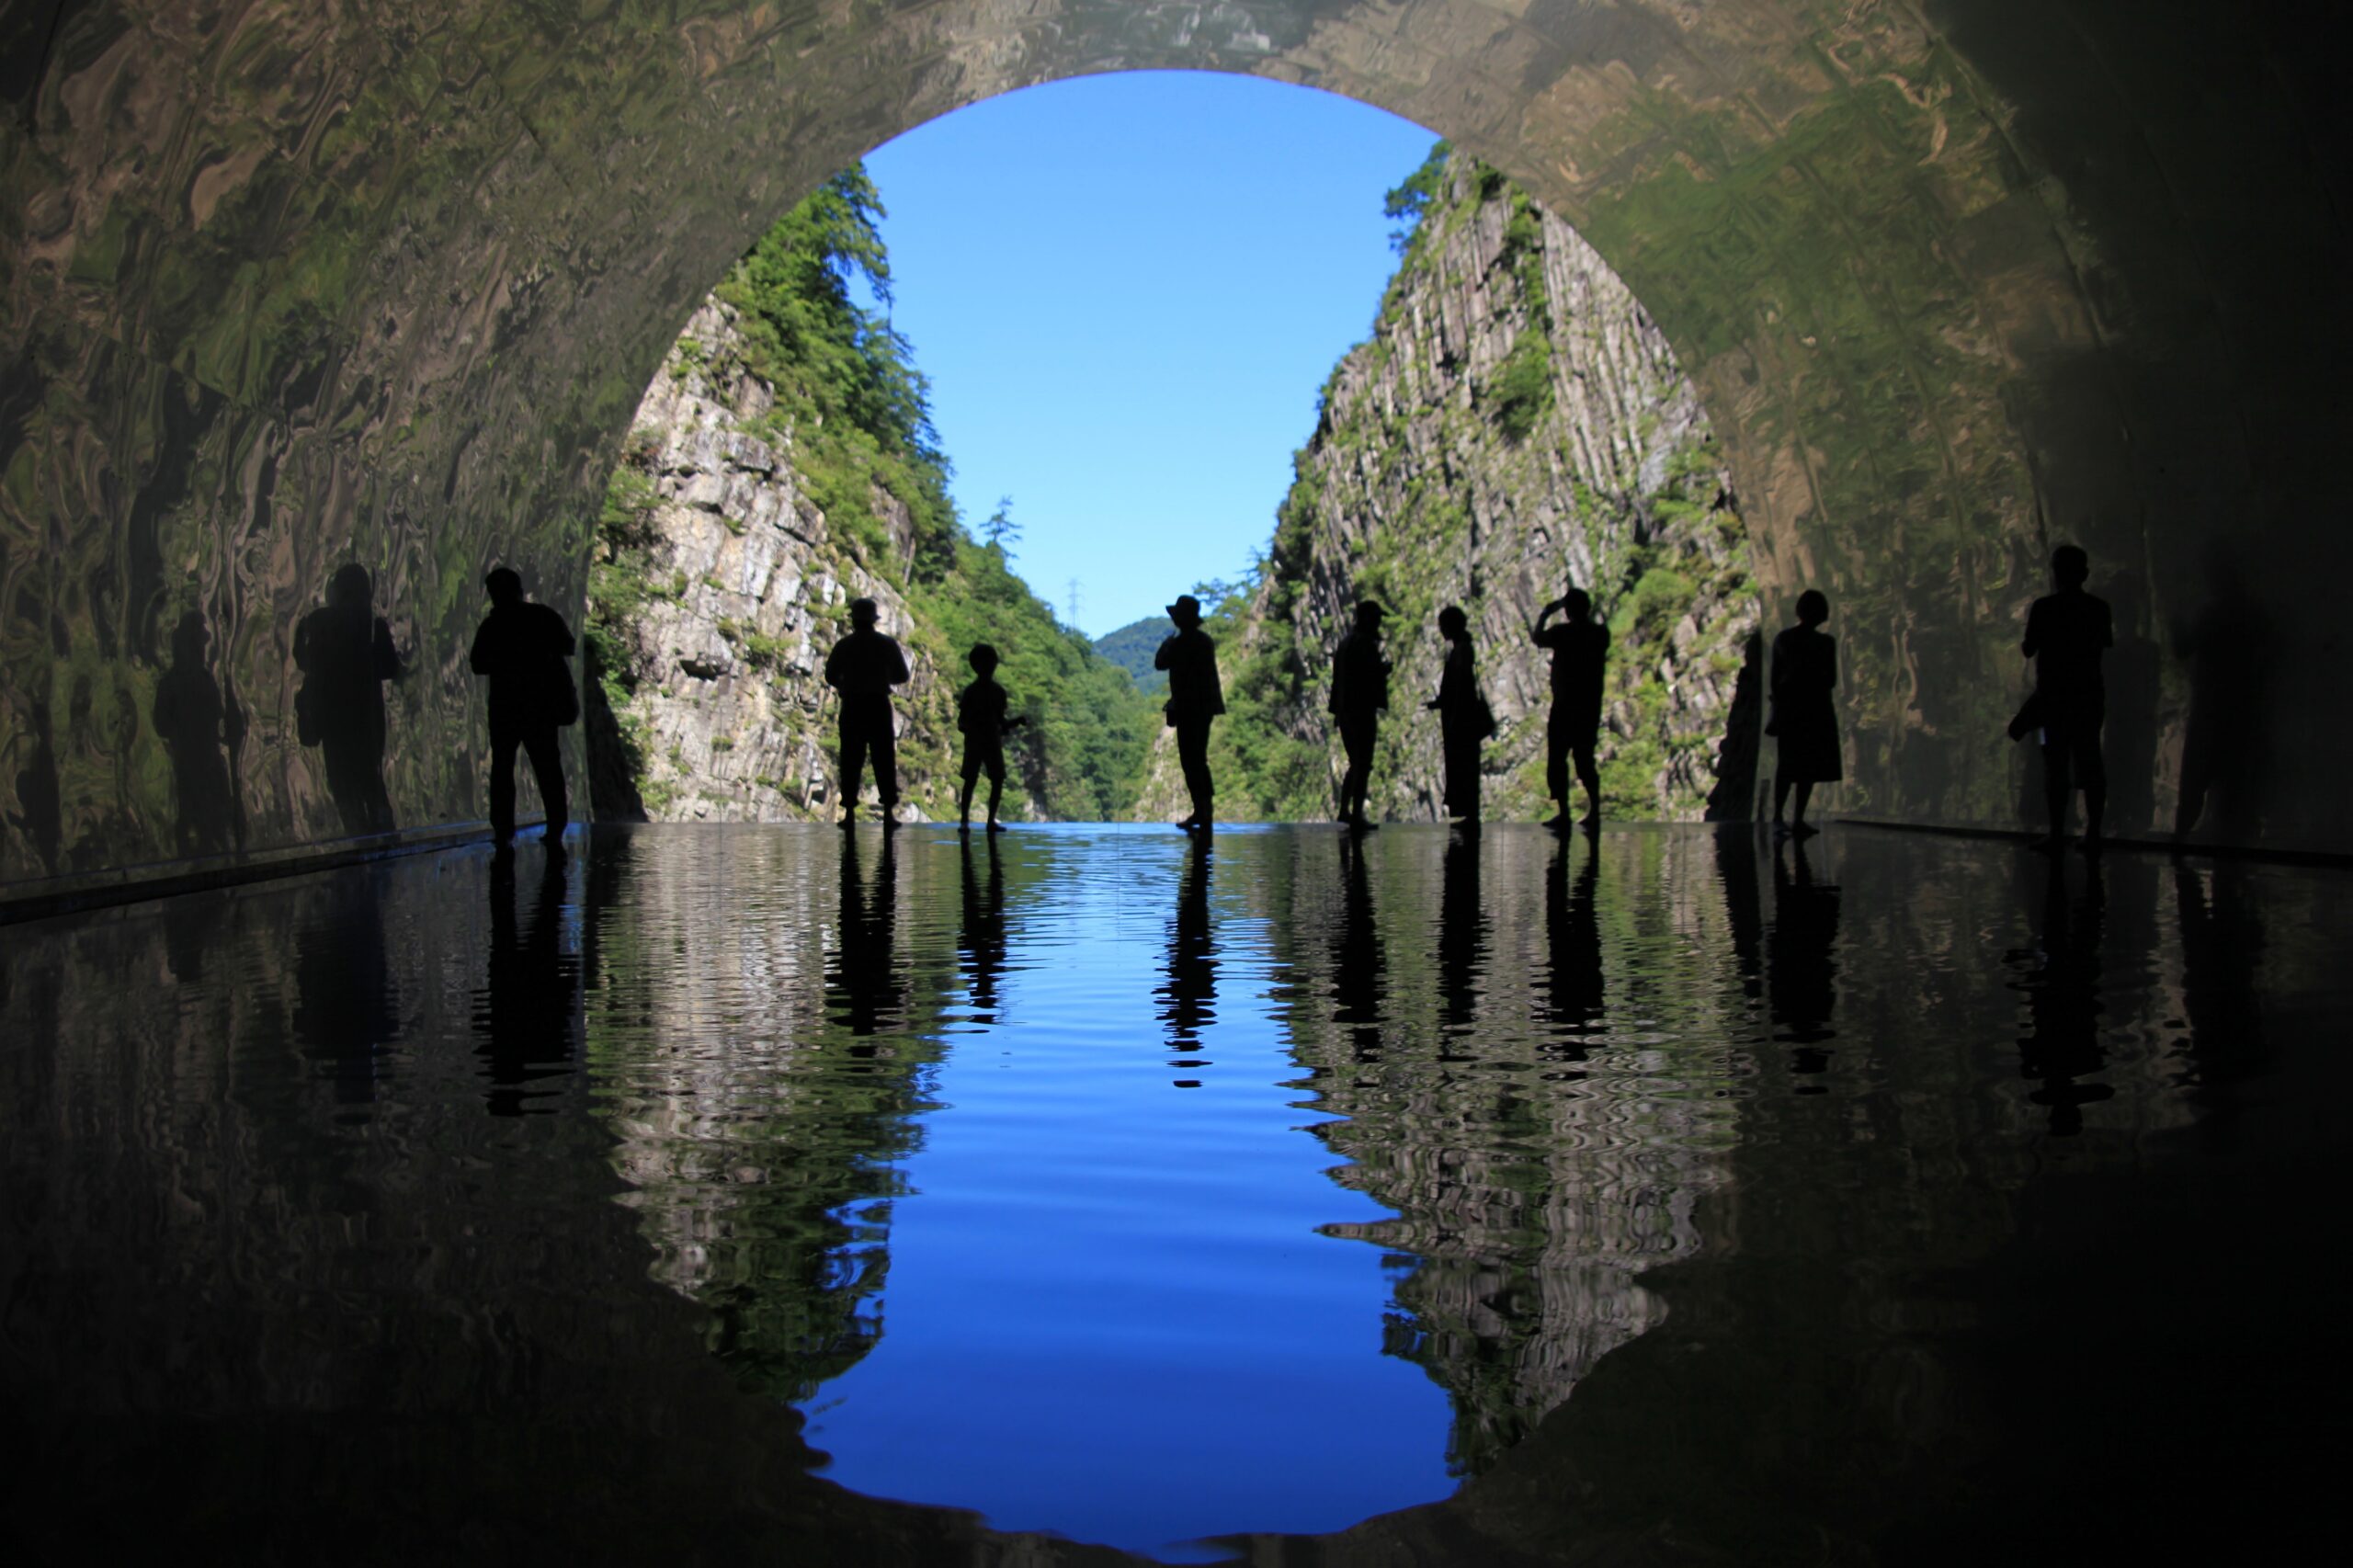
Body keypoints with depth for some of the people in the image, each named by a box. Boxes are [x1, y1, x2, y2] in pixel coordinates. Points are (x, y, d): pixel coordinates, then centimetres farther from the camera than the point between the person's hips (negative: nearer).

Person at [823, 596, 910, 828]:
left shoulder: (844, 645, -1)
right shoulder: (887, 644, 1)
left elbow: (830, 676, 1)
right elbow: (902, 676, 5)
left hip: (852, 705, 0)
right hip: (879, 704, 0)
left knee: (851, 759, 4)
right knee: (884, 759, 3)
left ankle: (849, 811, 0)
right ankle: (888, 811, -3)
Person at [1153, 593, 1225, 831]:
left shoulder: (1181, 643, -14)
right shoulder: (1204, 640, 11)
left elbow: (1160, 664, -6)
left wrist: (1166, 643, 7)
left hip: (1189, 708, -8)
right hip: (1204, 707, 8)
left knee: (1191, 760, -7)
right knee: (1198, 760, 14)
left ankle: (1201, 811, -11)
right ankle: (1204, 811, 16)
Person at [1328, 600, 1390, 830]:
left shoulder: (1345, 642, 14)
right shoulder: (1367, 643, -13)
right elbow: (1374, 674, -20)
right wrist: (1385, 668, 1)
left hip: (1345, 710, 9)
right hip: (1363, 710, -9)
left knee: (1355, 763, 19)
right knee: (1363, 765, -4)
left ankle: (1344, 810, 20)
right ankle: (1357, 814, -4)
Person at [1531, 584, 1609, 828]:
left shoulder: (1562, 632, -12)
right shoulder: (1600, 633, 3)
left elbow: (1536, 638, 6)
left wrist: (1544, 615, 21)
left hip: (1565, 705, -6)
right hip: (1591, 705, 6)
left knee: (1557, 758, 1)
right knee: (1585, 758, 14)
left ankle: (1564, 813, -4)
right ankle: (1594, 809, 10)